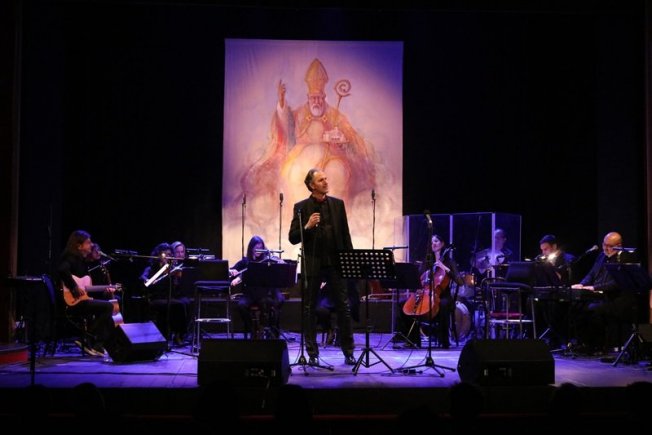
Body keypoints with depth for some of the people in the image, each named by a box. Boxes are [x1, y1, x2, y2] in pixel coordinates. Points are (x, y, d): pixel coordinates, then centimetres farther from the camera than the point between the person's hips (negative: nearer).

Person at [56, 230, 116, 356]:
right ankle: (89, 341, -9)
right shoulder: (71, 258, -11)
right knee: (108, 307, -16)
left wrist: (105, 289, 15)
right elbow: (62, 270, -34)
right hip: (71, 302, -10)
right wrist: (75, 288, -28)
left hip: (80, 301, 10)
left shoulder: (81, 260, 17)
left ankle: (98, 345, 12)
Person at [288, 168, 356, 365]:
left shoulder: (338, 204, 8)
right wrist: (307, 227, -19)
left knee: (344, 307, 0)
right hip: (312, 264, -1)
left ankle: (348, 352, 8)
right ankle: (312, 353, 13)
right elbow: (293, 238, -2)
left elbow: (345, 234, 10)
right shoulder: (301, 207, 0)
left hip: (336, 263, 1)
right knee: (309, 310, 4)